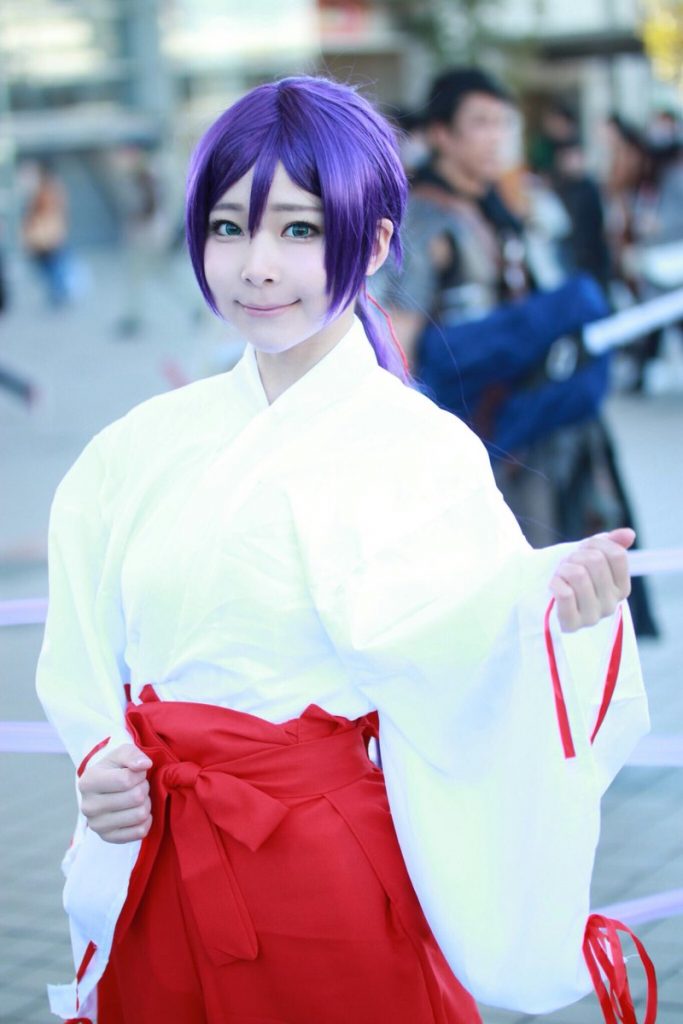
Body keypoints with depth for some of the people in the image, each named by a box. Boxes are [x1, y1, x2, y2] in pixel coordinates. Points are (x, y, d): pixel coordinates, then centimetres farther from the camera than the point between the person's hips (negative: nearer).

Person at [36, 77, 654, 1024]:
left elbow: (455, 674, -20)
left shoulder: (422, 452, -9)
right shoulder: (145, 448, 4)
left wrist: (557, 610, -38)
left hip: (331, 886, -4)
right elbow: (85, 663, 10)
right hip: (153, 888, 4)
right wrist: (100, 765, -8)